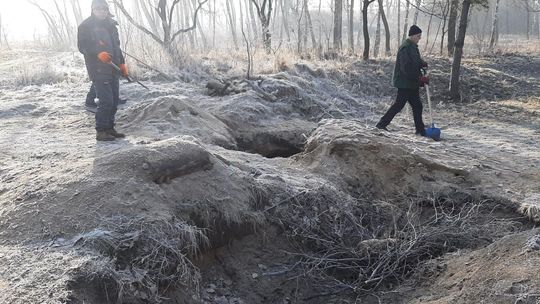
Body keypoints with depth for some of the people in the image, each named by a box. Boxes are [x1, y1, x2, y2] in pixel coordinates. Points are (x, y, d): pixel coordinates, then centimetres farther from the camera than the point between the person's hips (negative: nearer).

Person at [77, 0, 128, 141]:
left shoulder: (111, 25, 18)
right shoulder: (85, 26, -3)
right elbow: (82, 46, -10)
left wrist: (122, 63, 17)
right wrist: (98, 53, -27)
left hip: (113, 69, 7)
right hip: (98, 70, -7)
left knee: (114, 100, 8)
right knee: (106, 100, -13)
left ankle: (109, 128, 19)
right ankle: (101, 131, -4)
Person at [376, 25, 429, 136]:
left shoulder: (413, 47, 14)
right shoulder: (405, 48, -17)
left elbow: (416, 61, 23)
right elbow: (406, 68, -24)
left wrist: (422, 63, -1)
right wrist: (420, 78, -23)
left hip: (412, 83, 10)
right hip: (404, 83, -10)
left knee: (417, 106, 9)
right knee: (399, 104, -4)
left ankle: (420, 129, 14)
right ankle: (382, 124, 7)